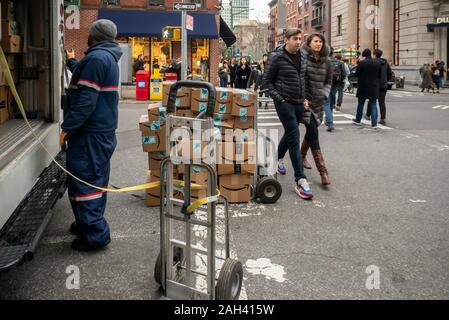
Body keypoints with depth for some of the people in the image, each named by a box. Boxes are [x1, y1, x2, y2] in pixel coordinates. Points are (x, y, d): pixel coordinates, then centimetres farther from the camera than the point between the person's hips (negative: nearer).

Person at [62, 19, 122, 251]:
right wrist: (72, 62, 55)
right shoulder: (109, 58, 15)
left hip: (90, 133, -10)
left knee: (81, 181, -7)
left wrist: (67, 127, -19)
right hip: (104, 131, 10)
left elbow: (86, 100, -24)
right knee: (95, 179, 16)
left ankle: (95, 234, -5)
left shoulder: (96, 58, -18)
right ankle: (90, 223, 28)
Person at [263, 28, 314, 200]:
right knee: (294, 138, -12)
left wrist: (304, 98, 10)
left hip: (299, 103, 7)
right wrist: (278, 98, -12)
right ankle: (300, 180, -13)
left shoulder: (301, 56, 9)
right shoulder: (276, 57, -9)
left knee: (290, 133, 20)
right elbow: (267, 80, -5)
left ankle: (279, 159, 47)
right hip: (284, 102, -6)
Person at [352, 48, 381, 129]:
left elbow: (356, 74, -9)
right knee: (373, 104, 5)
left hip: (363, 87, -2)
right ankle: (374, 124, -1)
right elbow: (380, 75, 6)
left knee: (361, 103, 14)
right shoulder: (377, 63, -1)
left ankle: (358, 120, 27)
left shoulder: (361, 63, -13)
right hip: (374, 87, 2)